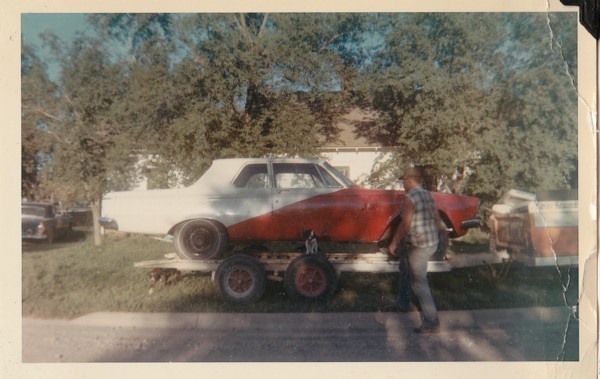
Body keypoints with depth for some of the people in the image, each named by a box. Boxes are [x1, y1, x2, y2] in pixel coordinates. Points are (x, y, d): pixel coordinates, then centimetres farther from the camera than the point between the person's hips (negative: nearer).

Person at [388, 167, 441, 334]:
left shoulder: (410, 198, -17)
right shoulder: (428, 195, 9)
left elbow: (405, 225, -22)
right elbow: (438, 219, 15)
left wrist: (393, 243, -12)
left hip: (419, 246, -9)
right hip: (432, 243, 9)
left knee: (419, 284, -2)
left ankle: (431, 323, 3)